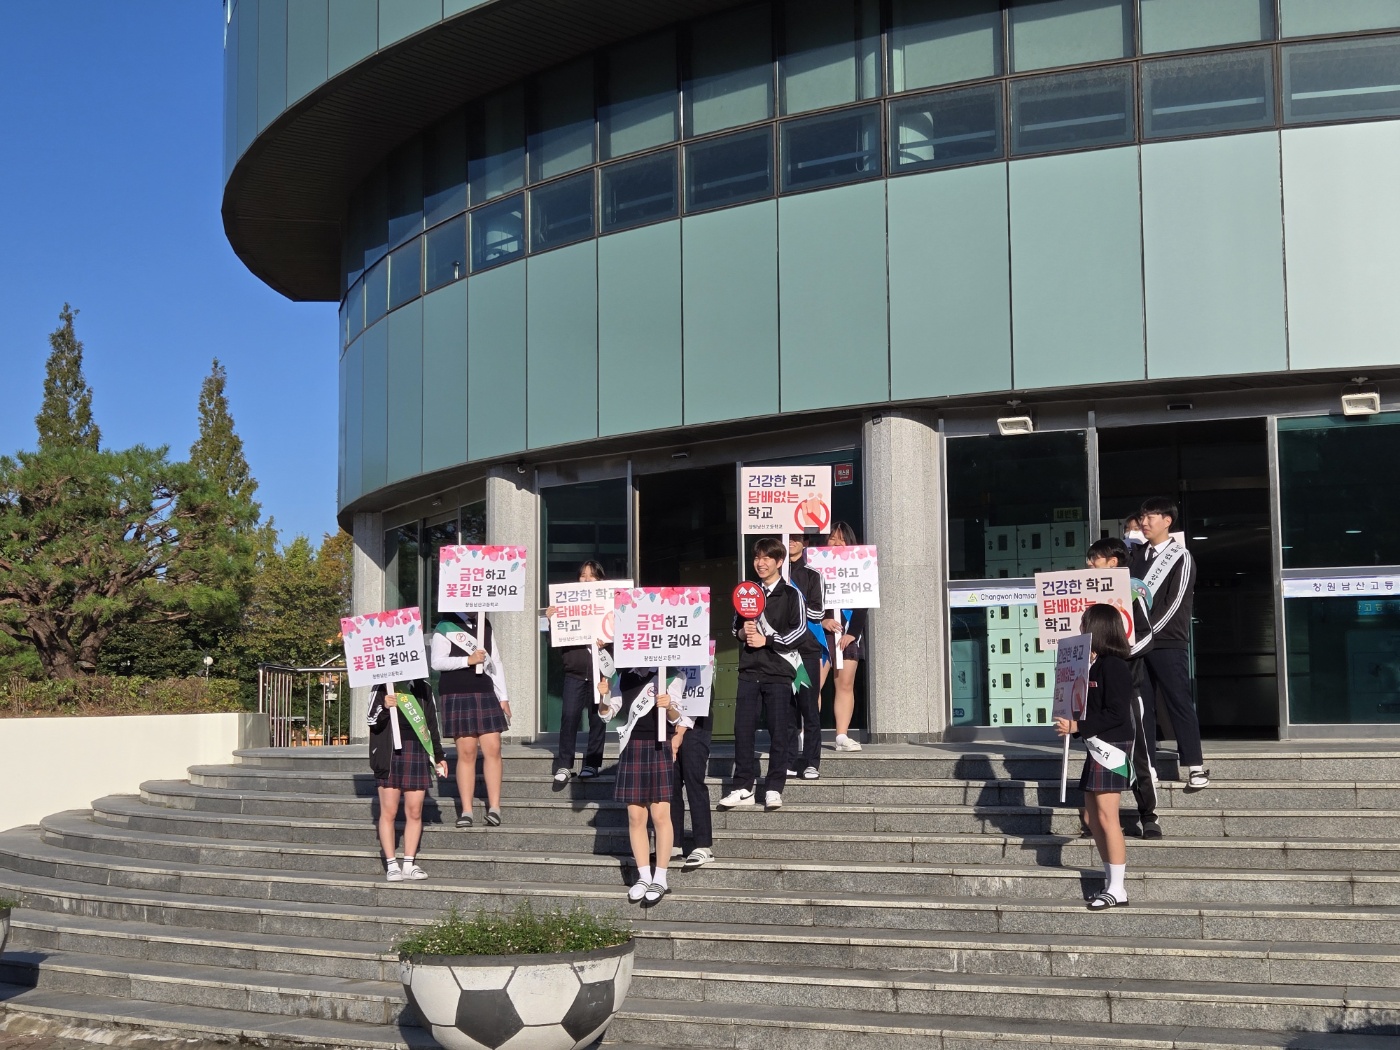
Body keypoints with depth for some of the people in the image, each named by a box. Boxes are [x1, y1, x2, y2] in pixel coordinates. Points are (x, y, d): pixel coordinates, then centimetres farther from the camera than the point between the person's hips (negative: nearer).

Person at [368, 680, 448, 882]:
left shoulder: (423, 688, 14)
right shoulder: (382, 687, 4)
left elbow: (432, 723, 19)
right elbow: (372, 721, 0)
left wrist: (439, 756, 18)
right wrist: (384, 708, -21)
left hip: (418, 751, 3)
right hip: (389, 752, -3)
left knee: (414, 812, 1)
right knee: (388, 811, -2)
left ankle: (409, 864, 7)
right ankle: (391, 865, 3)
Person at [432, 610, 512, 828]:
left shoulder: (485, 626, 16)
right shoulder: (446, 627, 0)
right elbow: (437, 662, -9)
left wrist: (503, 698, 13)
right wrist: (468, 660, -17)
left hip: (486, 695, 4)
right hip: (458, 696, -4)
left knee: (493, 749, -5)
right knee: (466, 752, -5)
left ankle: (494, 807, -3)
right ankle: (466, 810, -1)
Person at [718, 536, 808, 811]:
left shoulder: (791, 595, 0)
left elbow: (799, 631, -6)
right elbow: (736, 628, 22)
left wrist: (765, 640, -12)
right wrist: (743, 632, -1)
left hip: (779, 671, -4)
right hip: (749, 671, 4)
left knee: (778, 732, -1)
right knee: (742, 729, 1)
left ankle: (774, 788, 6)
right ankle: (743, 788, 7)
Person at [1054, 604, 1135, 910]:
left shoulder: (1112, 666, -13)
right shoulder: (1095, 666, 15)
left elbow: (1116, 713, -20)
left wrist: (1077, 726, -20)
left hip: (1111, 747, -10)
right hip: (1096, 747, 10)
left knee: (1106, 816, -9)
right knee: (1094, 817, 11)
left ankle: (1117, 890, -5)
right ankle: (1111, 882, 17)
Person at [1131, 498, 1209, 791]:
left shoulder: (1181, 558, -3)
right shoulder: (1138, 555, 14)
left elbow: (1174, 603, -10)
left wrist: (1148, 631, -15)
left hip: (1168, 643, -5)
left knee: (1179, 704, -4)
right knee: (1142, 705, 6)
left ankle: (1196, 767, 1)